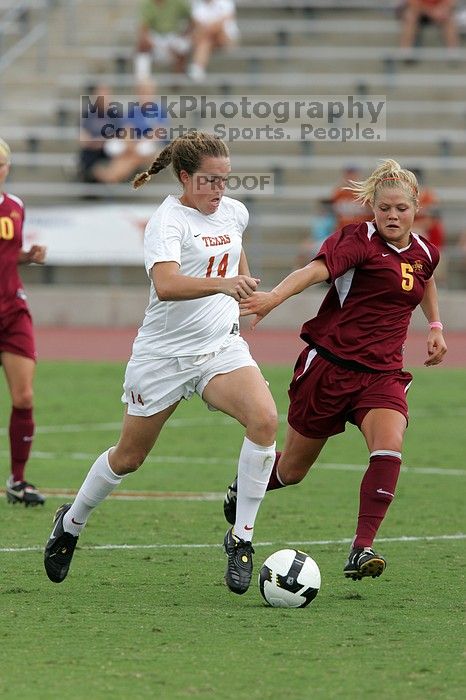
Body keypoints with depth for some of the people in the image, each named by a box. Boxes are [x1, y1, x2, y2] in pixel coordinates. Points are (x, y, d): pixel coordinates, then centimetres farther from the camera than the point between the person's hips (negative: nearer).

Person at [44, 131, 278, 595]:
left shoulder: (233, 212, 4)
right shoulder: (167, 222, -18)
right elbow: (166, 284, -37)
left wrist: (245, 284, 30)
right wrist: (221, 284, -51)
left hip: (221, 348, 4)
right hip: (163, 353, -4)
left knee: (264, 419, -25)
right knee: (128, 457, 11)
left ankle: (241, 538, -14)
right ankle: (71, 523, 40)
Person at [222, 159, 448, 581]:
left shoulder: (424, 253, 9)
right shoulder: (358, 241, -12)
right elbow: (317, 270, -32)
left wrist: (435, 326, 28)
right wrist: (275, 296, -48)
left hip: (382, 373, 4)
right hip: (329, 365, -4)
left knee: (389, 448, -26)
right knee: (292, 470, 9)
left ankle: (362, 549, -26)